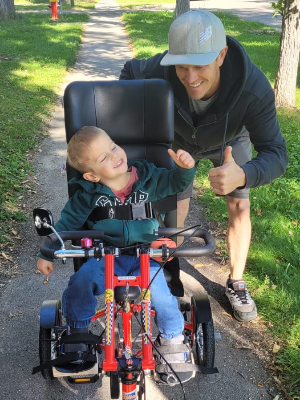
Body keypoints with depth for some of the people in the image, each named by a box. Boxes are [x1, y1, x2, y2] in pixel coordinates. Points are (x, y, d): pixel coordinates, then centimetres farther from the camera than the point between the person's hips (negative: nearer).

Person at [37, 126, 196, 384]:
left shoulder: (148, 178, -4)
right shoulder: (89, 194, -6)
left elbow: (176, 182, 5)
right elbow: (68, 222, 1)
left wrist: (185, 168, -18)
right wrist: (47, 254, 0)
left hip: (145, 257, 0)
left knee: (159, 294, -24)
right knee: (81, 281, -25)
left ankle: (173, 339, 9)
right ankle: (77, 330, 7)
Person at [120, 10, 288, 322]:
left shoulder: (255, 88, -44)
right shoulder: (161, 70, -40)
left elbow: (276, 154, -42)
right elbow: (131, 72, -13)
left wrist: (243, 176, -63)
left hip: (230, 140, 0)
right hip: (180, 139, 0)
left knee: (239, 207, -4)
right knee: (177, 209, -5)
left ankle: (236, 283, 18)